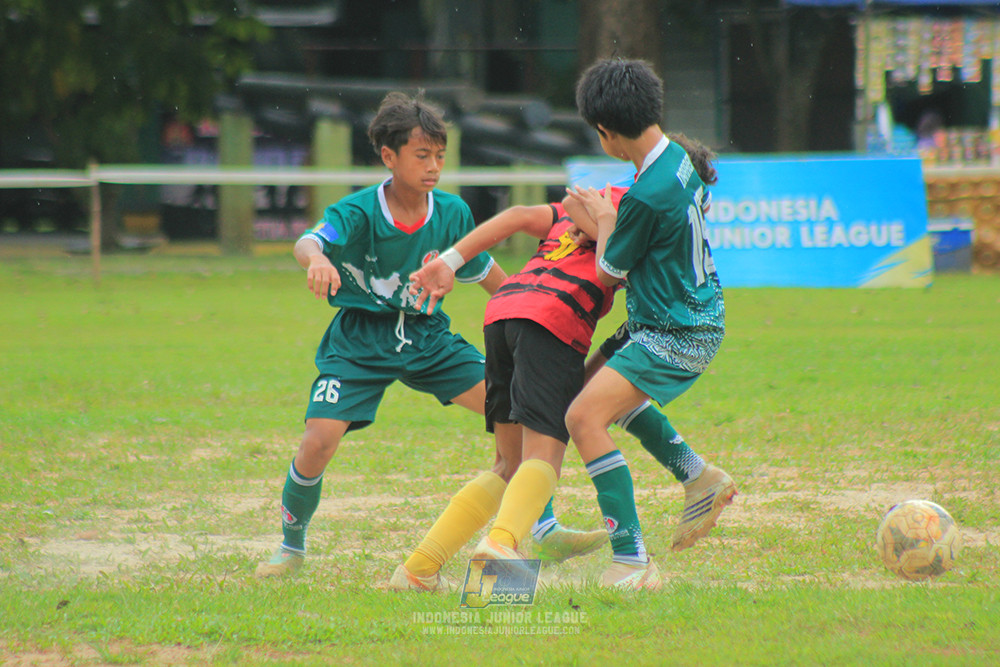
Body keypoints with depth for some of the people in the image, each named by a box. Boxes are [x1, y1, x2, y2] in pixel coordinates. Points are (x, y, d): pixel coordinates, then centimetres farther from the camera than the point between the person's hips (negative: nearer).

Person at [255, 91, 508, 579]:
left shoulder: (452, 213, -6)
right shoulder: (359, 212, -19)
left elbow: (485, 273, 12)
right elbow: (309, 241, -39)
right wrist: (315, 259, -63)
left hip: (427, 337, 4)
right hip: (360, 342, -4)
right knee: (318, 443, -18)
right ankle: (291, 547, 8)